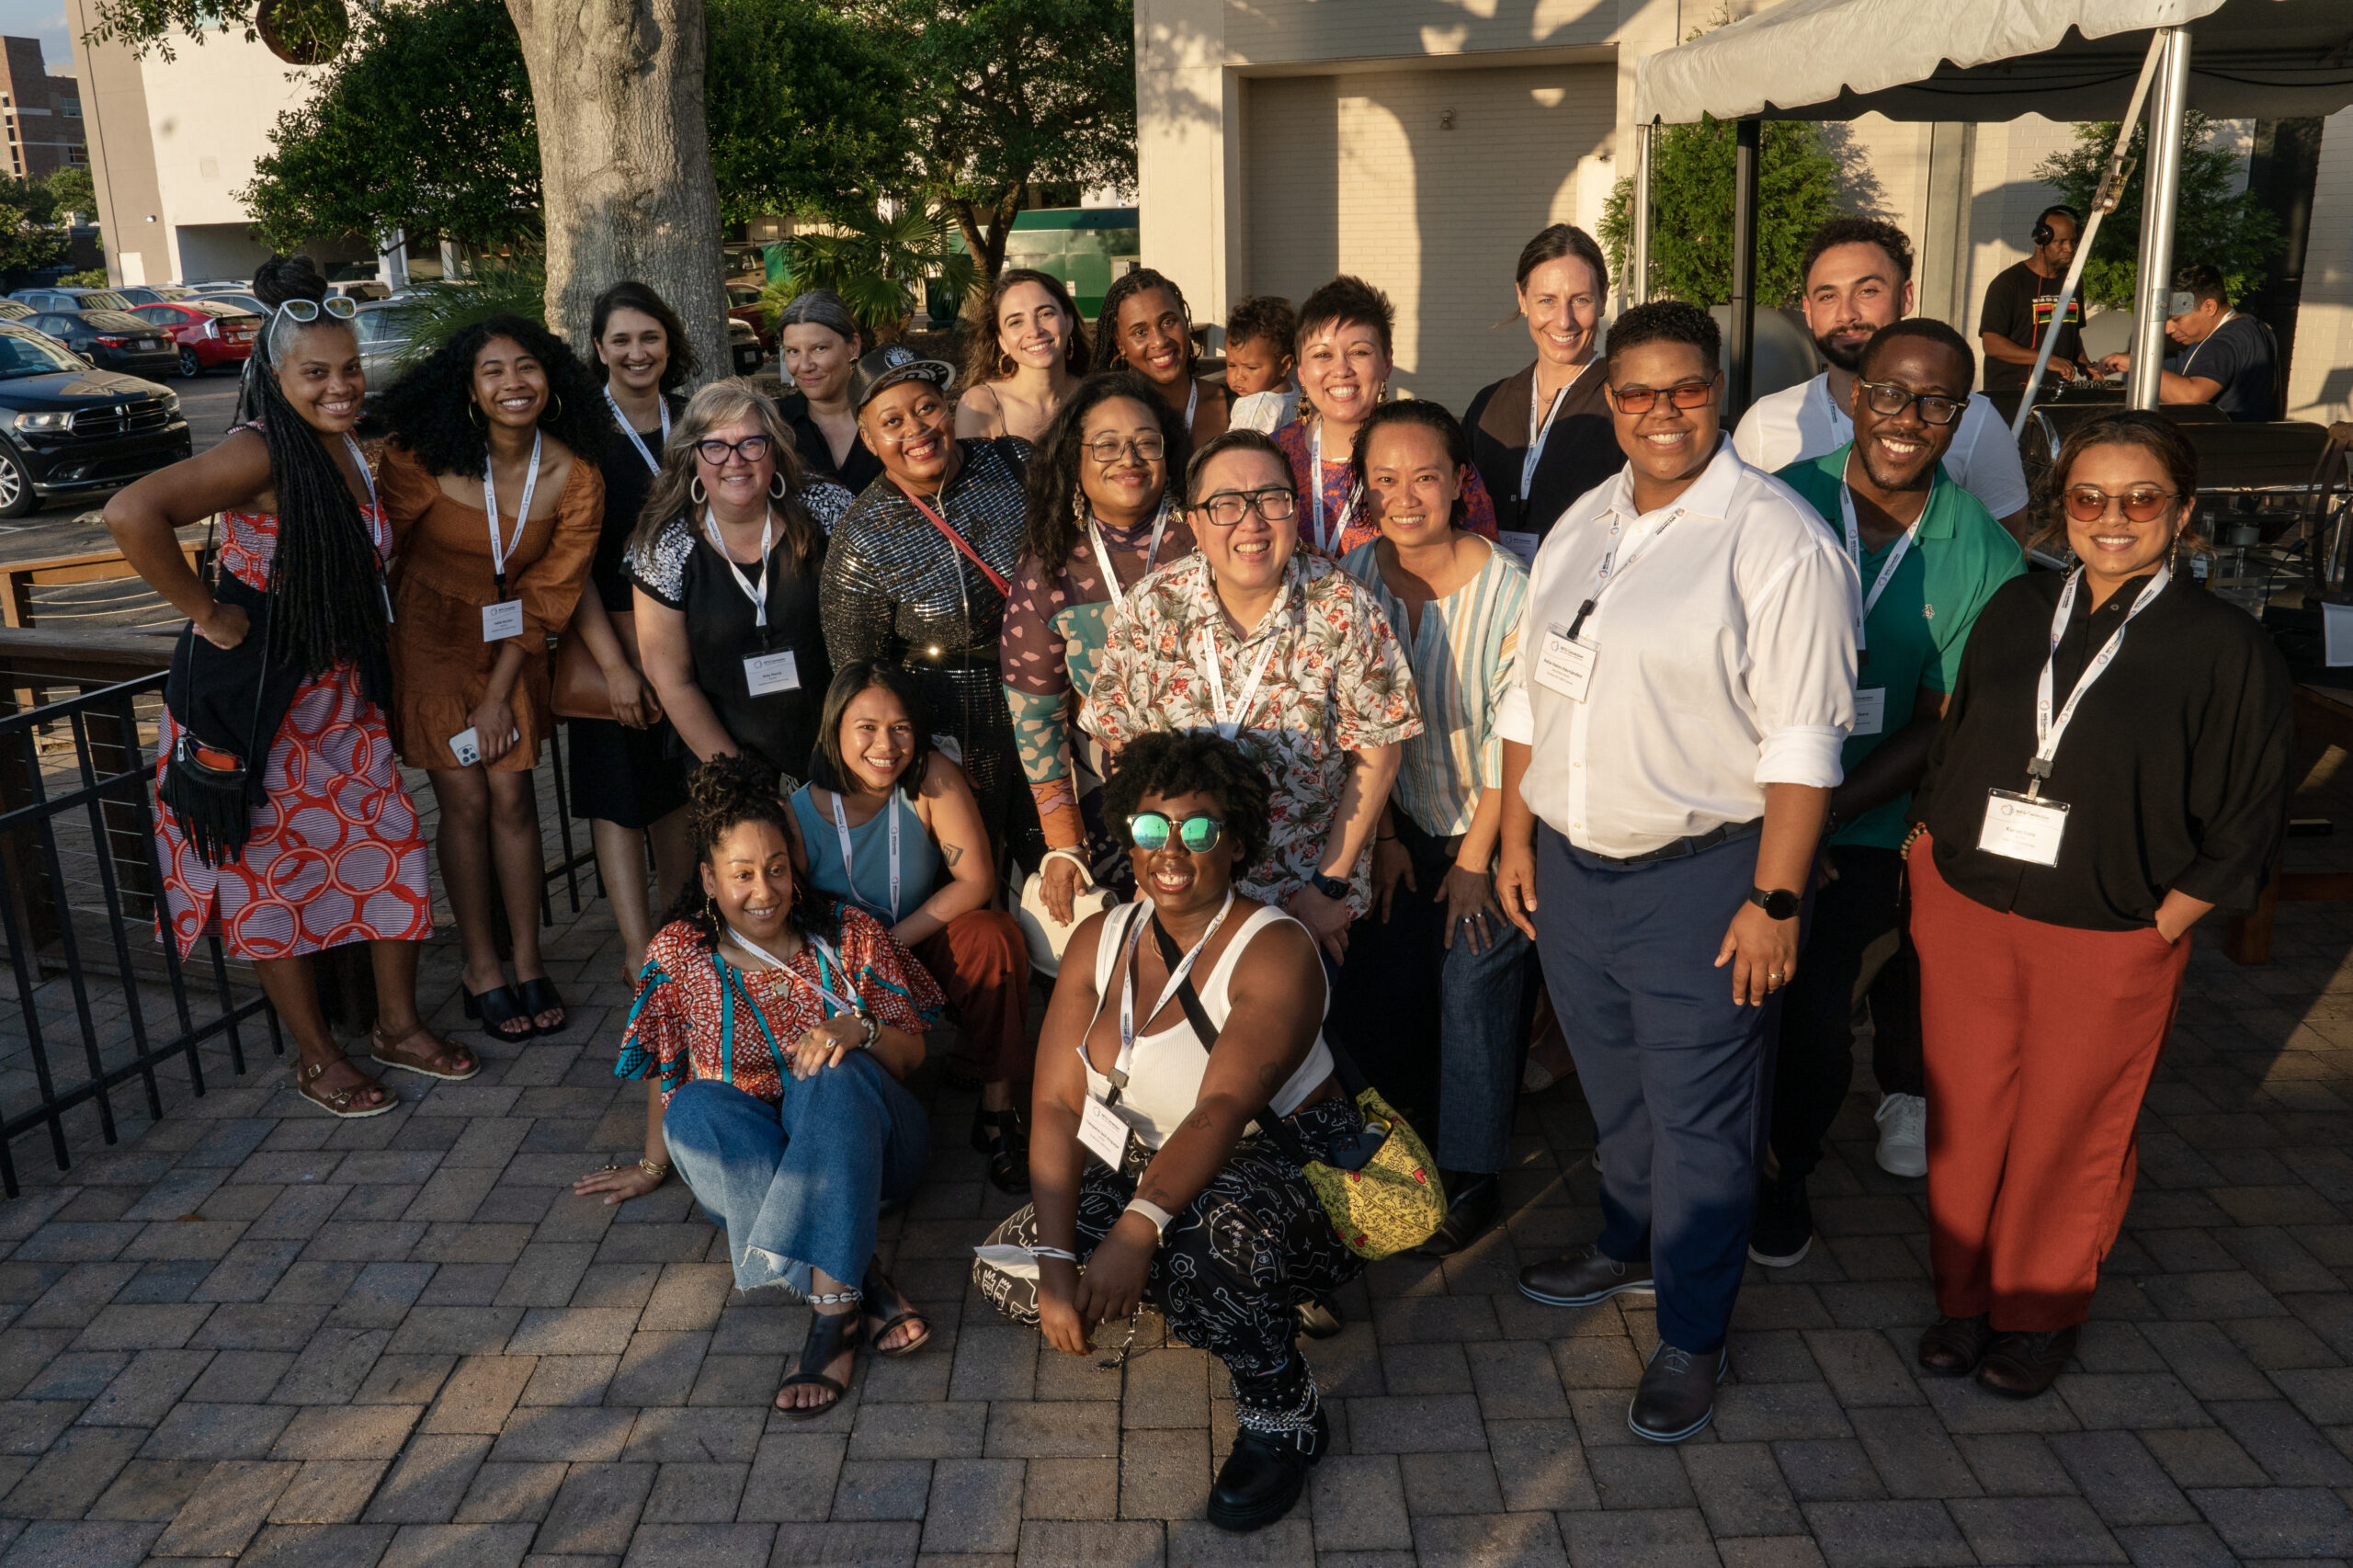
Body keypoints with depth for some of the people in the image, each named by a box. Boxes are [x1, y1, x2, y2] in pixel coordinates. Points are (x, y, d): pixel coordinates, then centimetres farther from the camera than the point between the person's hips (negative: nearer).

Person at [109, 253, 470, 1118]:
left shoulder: (354, 453, 5)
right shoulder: (261, 455, -20)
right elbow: (132, 513, -35)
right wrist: (206, 612, -24)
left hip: (342, 693, 7)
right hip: (256, 698, -7)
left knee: (391, 845, 9)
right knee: (275, 868, 5)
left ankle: (399, 1024, 26)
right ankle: (317, 1058, 19)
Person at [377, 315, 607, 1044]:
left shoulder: (576, 480, -13)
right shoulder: (424, 458, -18)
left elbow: (547, 597, -7)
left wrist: (500, 694, -7)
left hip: (509, 644, 2)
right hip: (431, 636, -2)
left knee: (513, 798, 1)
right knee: (466, 801, -1)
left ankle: (529, 962, 13)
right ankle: (480, 968, 11)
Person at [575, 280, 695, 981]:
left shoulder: (691, 420, 6)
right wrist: (614, 663, -17)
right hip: (614, 635, -4)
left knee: (678, 781, 11)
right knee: (620, 789, -2)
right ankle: (639, 953, 1)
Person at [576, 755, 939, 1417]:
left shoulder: (848, 933, -1)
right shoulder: (679, 953, 0)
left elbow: (911, 1052, -1)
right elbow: (663, 1071, 11)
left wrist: (856, 1028, -21)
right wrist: (653, 1165, 17)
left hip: (864, 1138, -1)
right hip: (747, 1156, 1)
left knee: (835, 1073, -33)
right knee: (697, 1108, -31)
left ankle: (834, 1309, -46)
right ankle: (866, 1284, -39)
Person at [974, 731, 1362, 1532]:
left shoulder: (1275, 951, -19)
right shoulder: (1100, 940, -2)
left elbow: (1224, 1110, -33)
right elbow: (1057, 1104, -9)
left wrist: (1137, 1229, -47)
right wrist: (1056, 1259, -21)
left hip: (1284, 1166, -6)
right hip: (1143, 1166, 6)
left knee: (1214, 1235, -38)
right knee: (1008, 1270, -8)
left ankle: (1284, 1414, -9)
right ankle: (1191, 1293, 13)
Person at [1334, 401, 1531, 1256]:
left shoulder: (1508, 588, -21)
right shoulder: (1354, 576, -9)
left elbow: (1513, 738, -15)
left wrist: (1477, 859, -11)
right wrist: (1383, 834, 2)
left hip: (1492, 825, -4)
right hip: (1405, 820, 4)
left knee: (1474, 987, -2)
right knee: (1375, 986, 6)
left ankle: (1469, 1176, 18)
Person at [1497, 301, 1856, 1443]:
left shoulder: (1776, 539, -13)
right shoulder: (1581, 526, 10)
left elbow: (1802, 739, -16)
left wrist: (1774, 898, -18)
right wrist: (1516, 835, 13)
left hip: (1702, 875, -6)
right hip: (1572, 864, 7)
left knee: (1697, 1114, 5)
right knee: (1614, 1085, 22)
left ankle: (1691, 1337, 22)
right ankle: (1628, 1244, 46)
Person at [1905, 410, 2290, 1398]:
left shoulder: (2224, 645, -7)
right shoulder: (2017, 612, 5)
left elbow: (2244, 821, -5)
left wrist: (2158, 931, -9)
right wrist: (1929, 866, 7)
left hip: (2109, 946, -3)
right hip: (1966, 919, 3)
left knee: (2069, 1133, 11)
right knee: (1964, 1119, 11)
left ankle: (2041, 1312, 33)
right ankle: (1963, 1294, 32)